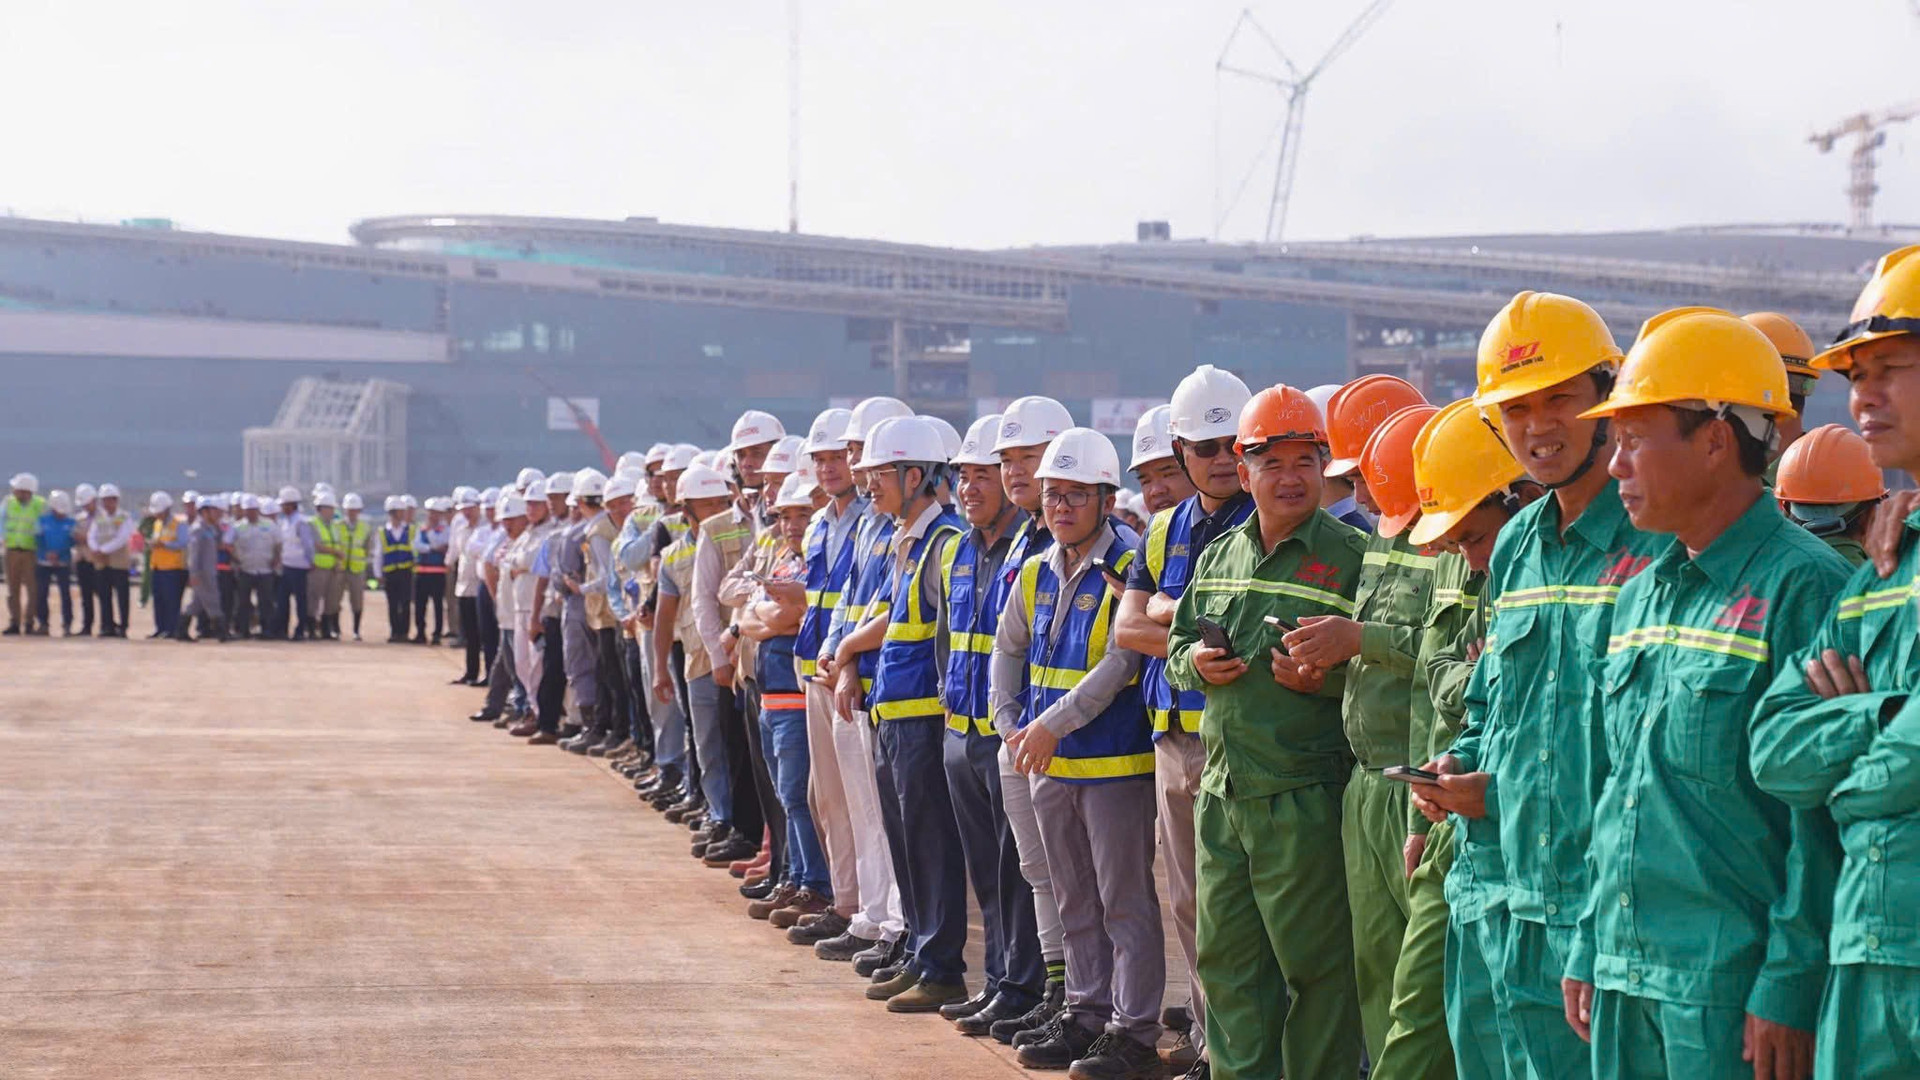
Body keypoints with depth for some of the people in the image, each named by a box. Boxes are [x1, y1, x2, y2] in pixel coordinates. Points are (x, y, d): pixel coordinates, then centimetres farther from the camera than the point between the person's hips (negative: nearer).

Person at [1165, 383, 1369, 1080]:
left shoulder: (1352, 557, -6)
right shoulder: (1218, 558, 15)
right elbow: (1176, 644, 24)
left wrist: (1326, 677, -24)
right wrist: (1196, 663, 3)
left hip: (1304, 796, -7)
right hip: (1222, 790, 7)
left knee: (1314, 961, -2)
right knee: (1225, 956, 13)